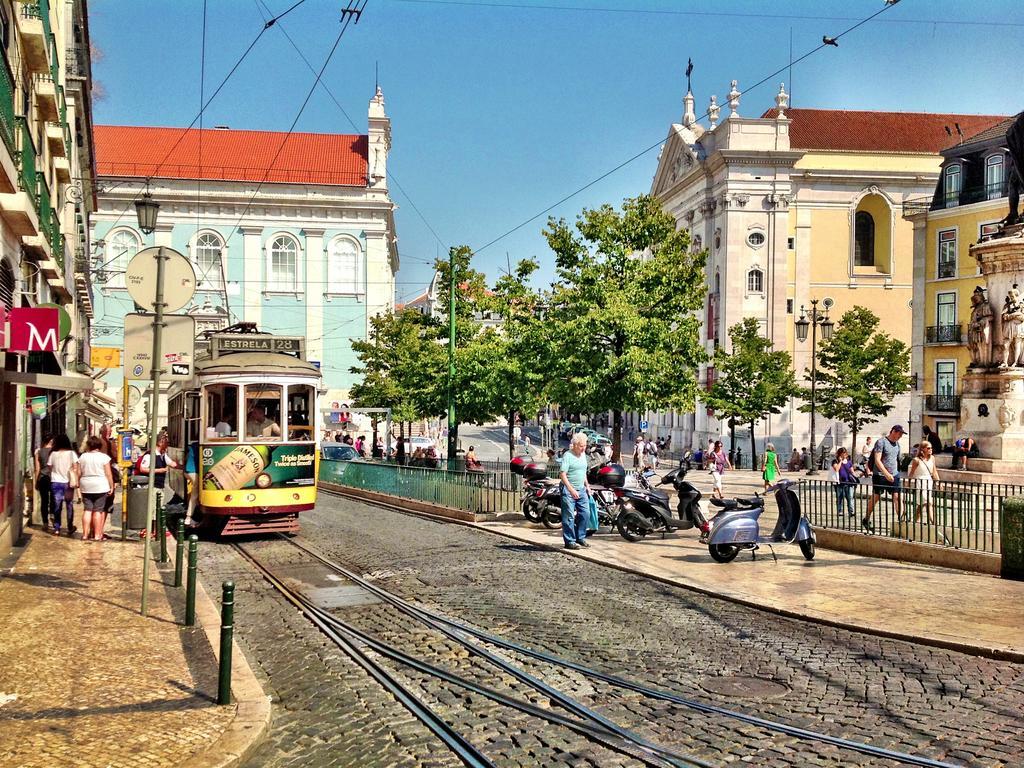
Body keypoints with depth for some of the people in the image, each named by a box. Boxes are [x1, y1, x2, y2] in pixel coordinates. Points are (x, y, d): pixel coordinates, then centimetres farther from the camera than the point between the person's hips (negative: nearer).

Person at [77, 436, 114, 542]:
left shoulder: (83, 457, 6)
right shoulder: (104, 457, -5)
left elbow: (79, 473, 7)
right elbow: (108, 474, -6)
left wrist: (79, 485, 17)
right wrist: (111, 486, 1)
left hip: (86, 487, 3)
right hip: (101, 487, -3)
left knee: (87, 510, 7)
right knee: (98, 511, 0)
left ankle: (85, 534, 7)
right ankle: (97, 535, 1)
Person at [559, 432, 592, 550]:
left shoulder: (583, 455, 12)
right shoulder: (568, 455, -13)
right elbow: (562, 474, -18)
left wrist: (587, 485, 19)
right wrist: (571, 489, -22)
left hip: (581, 489, 8)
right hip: (568, 490, -8)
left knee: (585, 513, 7)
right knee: (569, 517, -3)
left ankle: (580, 537, 21)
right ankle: (569, 541, 3)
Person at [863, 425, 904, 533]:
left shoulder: (897, 444, 12)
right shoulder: (881, 442, -11)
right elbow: (877, 460, -17)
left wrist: (896, 473, 19)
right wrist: (886, 474, -22)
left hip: (894, 475, 6)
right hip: (880, 475, -6)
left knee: (897, 497, -6)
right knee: (875, 498, 3)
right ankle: (866, 520, 17)